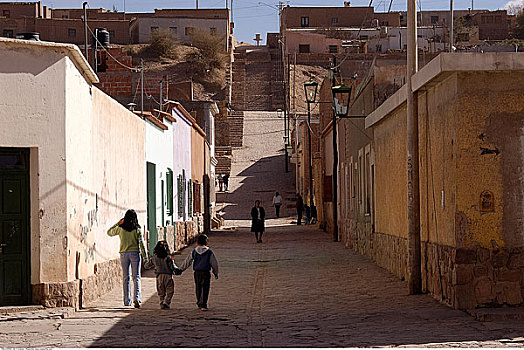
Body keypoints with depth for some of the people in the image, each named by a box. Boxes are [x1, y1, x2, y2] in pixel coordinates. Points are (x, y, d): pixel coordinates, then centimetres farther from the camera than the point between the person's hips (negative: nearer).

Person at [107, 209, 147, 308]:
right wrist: (145, 256, 0)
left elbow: (109, 232, 16)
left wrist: (118, 223, 16)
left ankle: (127, 301, 11)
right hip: (135, 254, -2)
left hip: (124, 254, 2)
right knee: (136, 277, 1)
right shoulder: (137, 229, -5)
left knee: (126, 278, 10)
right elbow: (141, 243, -5)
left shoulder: (120, 228, -1)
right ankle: (136, 298, -16)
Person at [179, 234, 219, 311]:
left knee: (198, 289, 16)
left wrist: (180, 269, 20)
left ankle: (199, 303, 26)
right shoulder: (209, 252, -2)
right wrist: (216, 273, 15)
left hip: (197, 273, 3)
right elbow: (214, 263, 3)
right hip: (206, 273, -3)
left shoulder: (194, 252, 4)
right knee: (205, 289, -3)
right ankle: (203, 305, -12)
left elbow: (187, 262, 10)